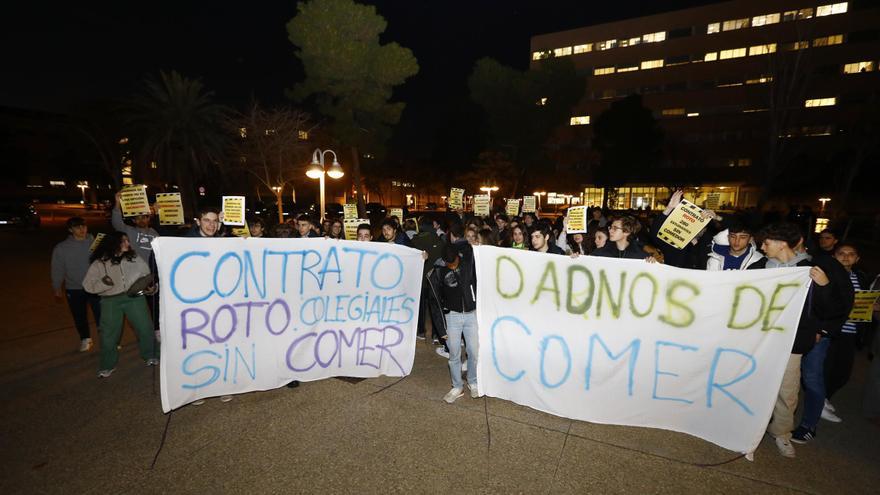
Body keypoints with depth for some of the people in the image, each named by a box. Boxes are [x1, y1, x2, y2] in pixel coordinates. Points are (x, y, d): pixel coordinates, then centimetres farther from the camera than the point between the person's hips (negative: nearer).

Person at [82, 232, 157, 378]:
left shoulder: (134, 258, 6)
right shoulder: (99, 263, 0)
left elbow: (146, 275, 11)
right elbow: (88, 285, -1)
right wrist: (103, 283, -20)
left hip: (134, 297, 1)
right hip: (110, 301, -1)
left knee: (145, 327, 1)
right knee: (108, 335, 5)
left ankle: (150, 356, 21)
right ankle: (107, 365, 25)